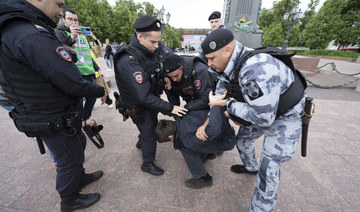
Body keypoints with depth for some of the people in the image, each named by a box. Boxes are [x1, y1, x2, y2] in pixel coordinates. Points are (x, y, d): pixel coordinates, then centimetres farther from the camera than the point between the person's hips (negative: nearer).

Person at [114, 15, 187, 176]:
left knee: (152, 124, 28)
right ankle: (148, 164, 33)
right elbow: (144, 97, -36)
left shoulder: (154, 47, -14)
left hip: (151, 97, 7)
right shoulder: (129, 62, -35)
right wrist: (170, 108, -31)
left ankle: (142, 142, 59)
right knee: (148, 133, 7)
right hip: (138, 105, -7)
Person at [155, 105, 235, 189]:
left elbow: (214, 130, -46)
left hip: (227, 140, -7)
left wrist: (217, 108, -32)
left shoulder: (189, 141, -32)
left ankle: (204, 179, 5)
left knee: (185, 148, -16)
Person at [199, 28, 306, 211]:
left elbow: (263, 117, -36)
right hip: (260, 110, 8)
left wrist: (227, 104, -28)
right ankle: (250, 167, 51)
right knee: (242, 139, 21)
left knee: (268, 167, -5)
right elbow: (219, 95, 0)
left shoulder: (256, 69, -39)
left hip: (285, 116, -8)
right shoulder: (228, 64, -10)